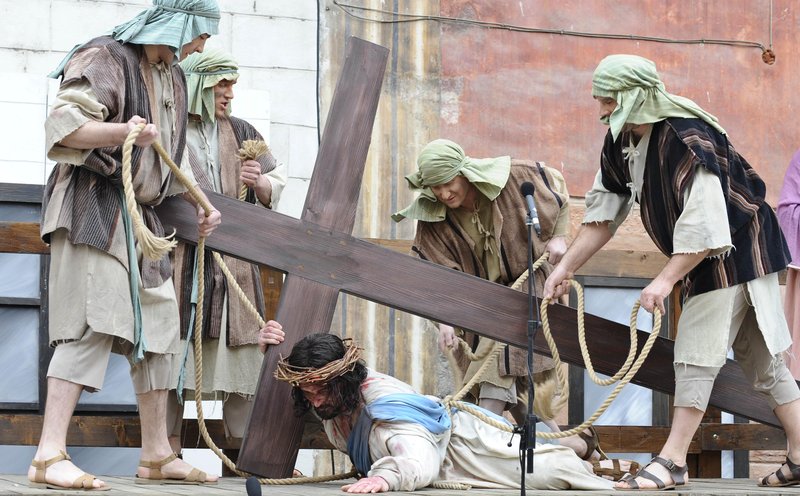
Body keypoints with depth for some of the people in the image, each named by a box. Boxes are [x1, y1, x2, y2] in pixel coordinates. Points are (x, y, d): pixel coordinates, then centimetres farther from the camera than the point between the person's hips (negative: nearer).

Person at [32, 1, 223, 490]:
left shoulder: (172, 77, 19)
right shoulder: (104, 59, -9)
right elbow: (63, 124, -21)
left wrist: (202, 203, 29)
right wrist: (121, 130, -35)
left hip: (142, 216, 10)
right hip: (94, 208, -10)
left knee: (158, 329, 10)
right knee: (94, 325, -20)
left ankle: (157, 455, 19)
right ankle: (50, 456, -24)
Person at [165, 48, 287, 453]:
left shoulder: (240, 133, 16)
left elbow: (276, 188, 18)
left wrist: (257, 182, -4)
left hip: (232, 259, 3)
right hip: (178, 257, -3)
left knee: (241, 352, -1)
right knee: (172, 353, -6)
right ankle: (169, 452, -3)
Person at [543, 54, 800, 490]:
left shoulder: (688, 141, -29)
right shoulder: (621, 143, -2)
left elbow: (706, 229, -31)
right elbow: (602, 214, 7)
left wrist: (665, 280, -29)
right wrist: (565, 267, 5)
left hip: (737, 253, -9)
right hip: (702, 260, 9)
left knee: (697, 350, -11)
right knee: (760, 357, 12)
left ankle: (672, 462, -10)